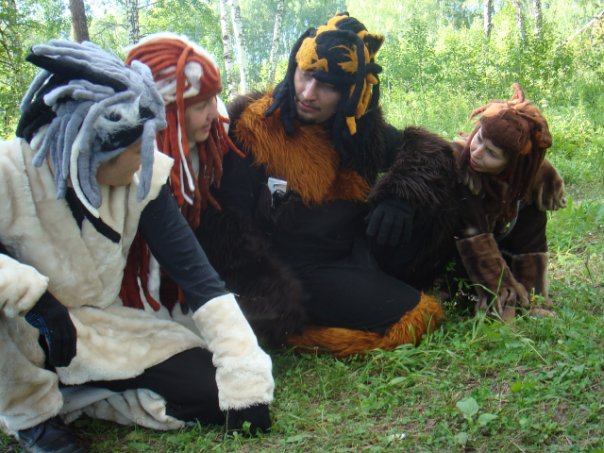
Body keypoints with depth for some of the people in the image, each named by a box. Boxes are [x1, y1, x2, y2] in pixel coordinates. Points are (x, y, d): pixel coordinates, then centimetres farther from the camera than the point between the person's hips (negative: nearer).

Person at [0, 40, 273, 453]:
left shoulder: (142, 177, -13)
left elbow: (195, 273, -14)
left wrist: (245, 379, -21)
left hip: (102, 327, 3)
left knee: (209, 391, -13)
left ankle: (68, 398, 4)